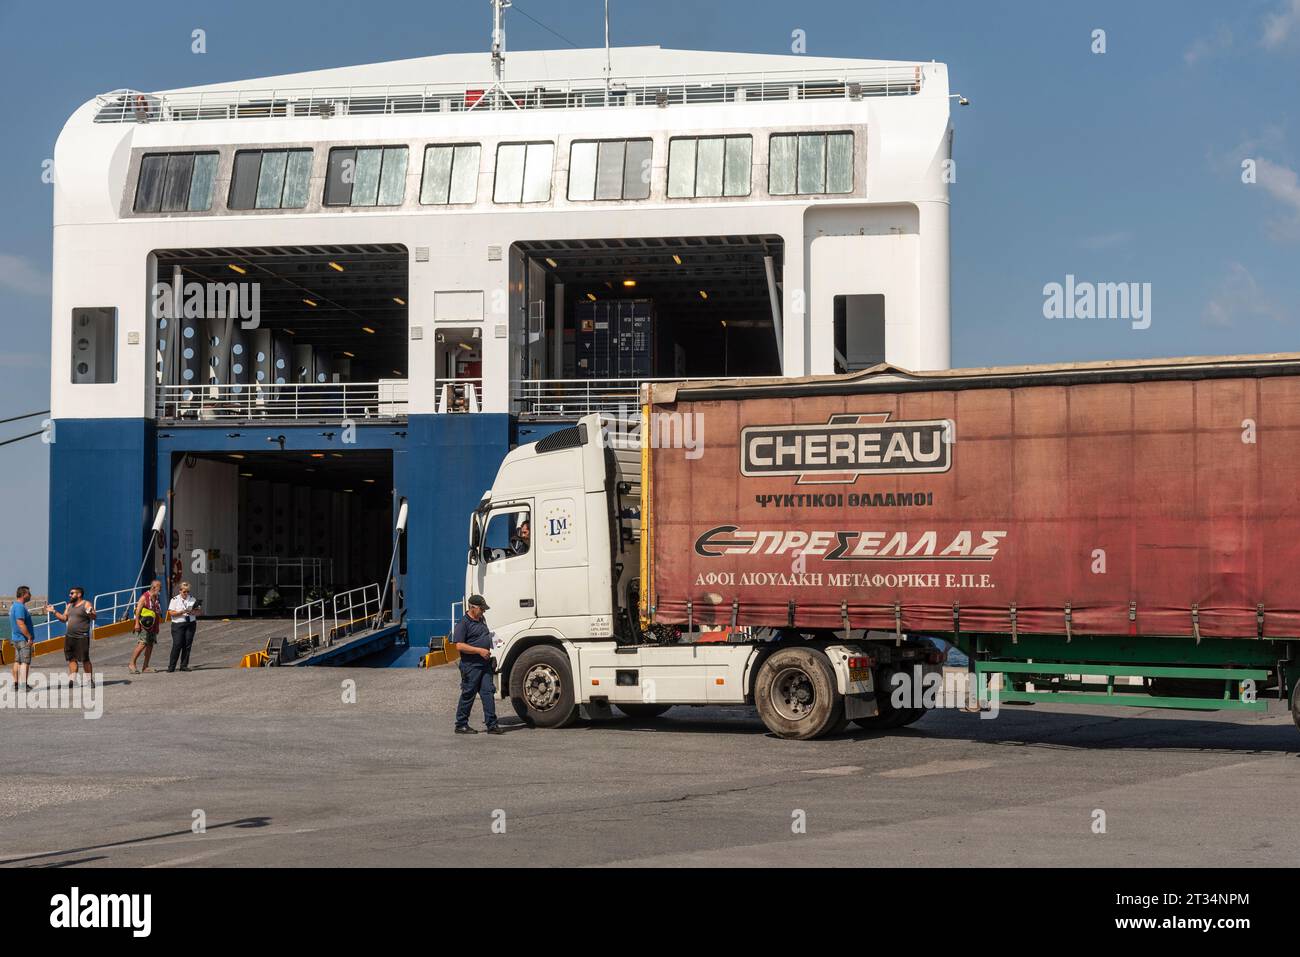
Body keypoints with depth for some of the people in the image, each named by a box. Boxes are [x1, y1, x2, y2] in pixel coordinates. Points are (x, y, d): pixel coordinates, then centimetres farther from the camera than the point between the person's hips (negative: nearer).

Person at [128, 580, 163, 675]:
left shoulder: (157, 599, 15)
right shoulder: (144, 597, -8)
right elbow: (138, 610, -13)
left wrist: (158, 626, 22)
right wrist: (137, 624, -19)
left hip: (153, 627, 8)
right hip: (145, 626, -8)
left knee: (150, 645, 6)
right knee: (142, 644, -15)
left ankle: (145, 667, 10)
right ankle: (132, 664, -9)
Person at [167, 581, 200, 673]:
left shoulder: (192, 599, 10)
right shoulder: (174, 600, 1)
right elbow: (171, 613, -6)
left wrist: (193, 612, -8)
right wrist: (182, 612, -18)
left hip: (190, 624, 4)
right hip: (178, 624, -4)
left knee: (187, 645, 3)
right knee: (177, 645, -9)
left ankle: (184, 665, 10)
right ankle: (171, 667, -4)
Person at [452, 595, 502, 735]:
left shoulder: (482, 620, 17)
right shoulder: (463, 624, -10)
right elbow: (459, 646, -18)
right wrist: (479, 650, -20)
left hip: (485, 664, 7)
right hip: (471, 665, -7)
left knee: (488, 692, 0)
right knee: (468, 695, 0)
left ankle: (492, 725, -1)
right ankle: (461, 725, 11)